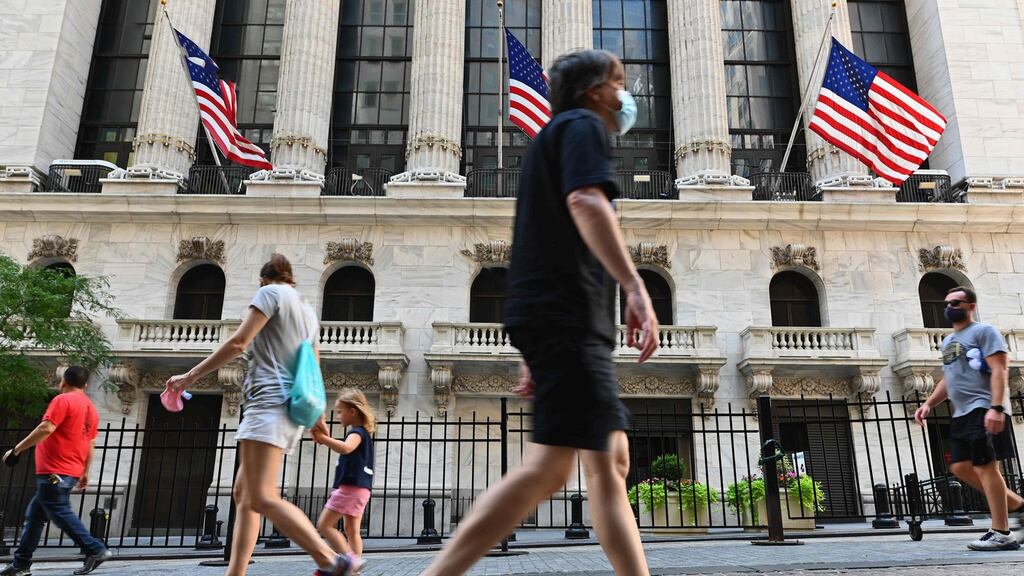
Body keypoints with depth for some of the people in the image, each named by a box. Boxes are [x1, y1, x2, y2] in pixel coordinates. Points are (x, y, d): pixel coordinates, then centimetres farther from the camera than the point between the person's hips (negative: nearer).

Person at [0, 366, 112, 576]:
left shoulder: (63, 400, -9)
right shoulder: (91, 409, 15)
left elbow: (46, 428, -21)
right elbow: (90, 444, 18)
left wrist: (17, 449, -13)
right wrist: (85, 472, 24)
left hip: (54, 472, -9)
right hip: (71, 472, 9)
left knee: (60, 513, -6)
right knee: (34, 514, 16)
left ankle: (96, 550, -10)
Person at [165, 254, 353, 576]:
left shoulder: (271, 292, 0)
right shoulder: (307, 311, 24)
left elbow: (238, 343, -9)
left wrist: (190, 377, -2)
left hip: (270, 401, -10)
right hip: (290, 408, 10)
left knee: (262, 499, -20)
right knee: (243, 493, 11)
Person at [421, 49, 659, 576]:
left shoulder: (554, 138, 31)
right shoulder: (582, 125, 4)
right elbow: (585, 201, -18)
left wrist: (534, 352, 25)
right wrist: (636, 288, -26)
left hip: (558, 320, 10)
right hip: (567, 316, -10)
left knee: (611, 463, 7)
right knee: (548, 468, -14)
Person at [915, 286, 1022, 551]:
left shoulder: (984, 332, -5)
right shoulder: (947, 341, 21)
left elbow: (999, 370, -15)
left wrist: (996, 407, -25)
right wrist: (928, 403, 16)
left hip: (983, 409, -9)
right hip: (962, 414, 9)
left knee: (985, 467, -8)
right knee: (960, 467, 7)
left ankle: (1001, 533, -1)